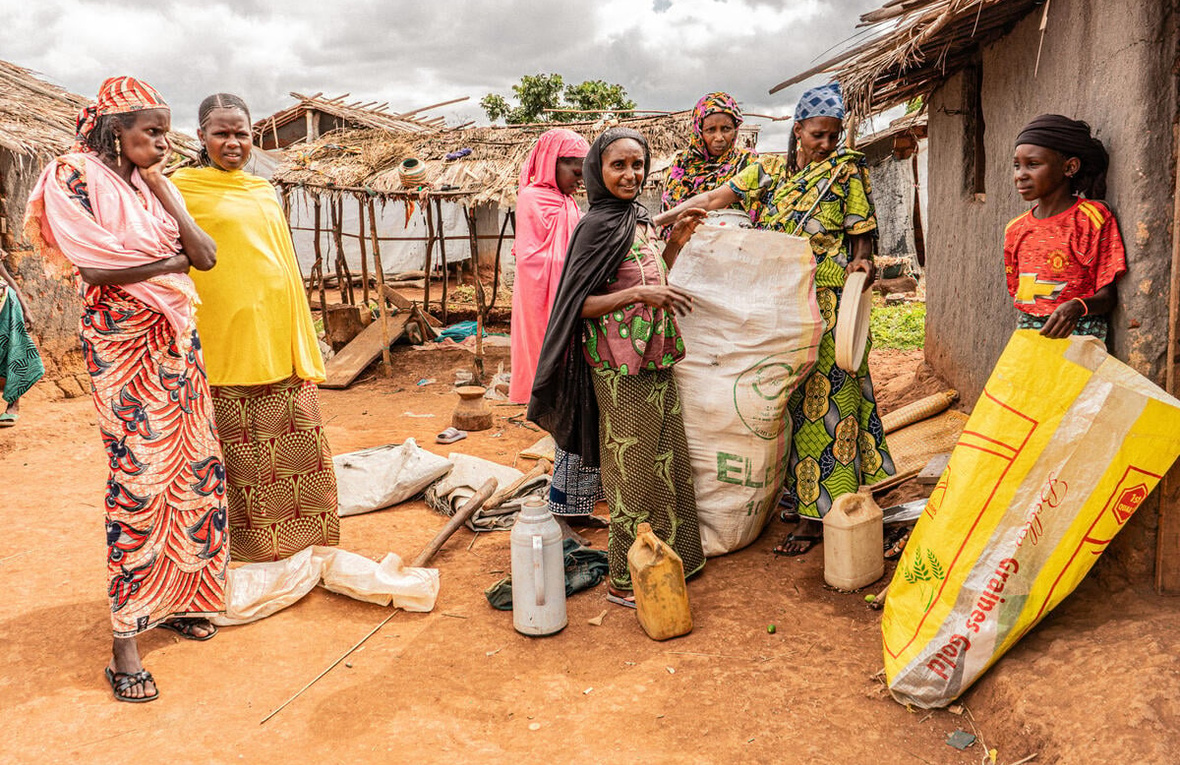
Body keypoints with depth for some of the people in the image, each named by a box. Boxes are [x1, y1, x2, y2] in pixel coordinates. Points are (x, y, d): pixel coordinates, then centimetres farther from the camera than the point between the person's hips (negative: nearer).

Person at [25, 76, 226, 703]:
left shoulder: (152, 183, 13)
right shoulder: (74, 174, -5)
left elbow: (206, 256, 0)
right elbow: (96, 264, -17)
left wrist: (161, 189, -4)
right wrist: (173, 259, -5)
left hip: (176, 339, 7)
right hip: (120, 340, -6)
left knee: (192, 464, 5)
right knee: (138, 476, -8)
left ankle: (172, 597, 21)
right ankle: (125, 640, 1)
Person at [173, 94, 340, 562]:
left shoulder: (264, 193, 16)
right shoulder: (183, 188, 0)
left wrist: (302, 342, 17)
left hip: (277, 339, 5)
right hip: (224, 342, -5)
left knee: (297, 445, 10)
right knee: (236, 449, 2)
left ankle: (304, 541, 24)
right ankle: (245, 546, 16)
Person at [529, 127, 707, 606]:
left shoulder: (640, 218, 12)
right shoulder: (597, 225, -13)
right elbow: (579, 304, -16)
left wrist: (675, 243, 7)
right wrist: (638, 294, -26)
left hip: (654, 358, 8)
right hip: (620, 363, -8)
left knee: (664, 461, 16)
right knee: (633, 468, -1)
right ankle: (625, 581, 13)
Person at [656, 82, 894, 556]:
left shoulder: (848, 170, 1)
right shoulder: (769, 170, 9)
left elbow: (862, 234, 3)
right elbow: (714, 200, 3)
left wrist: (861, 262, -19)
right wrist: (656, 221, -8)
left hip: (828, 304, -4)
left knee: (823, 397, -4)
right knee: (787, 397, 10)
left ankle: (816, 515, 2)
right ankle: (796, 494, 24)